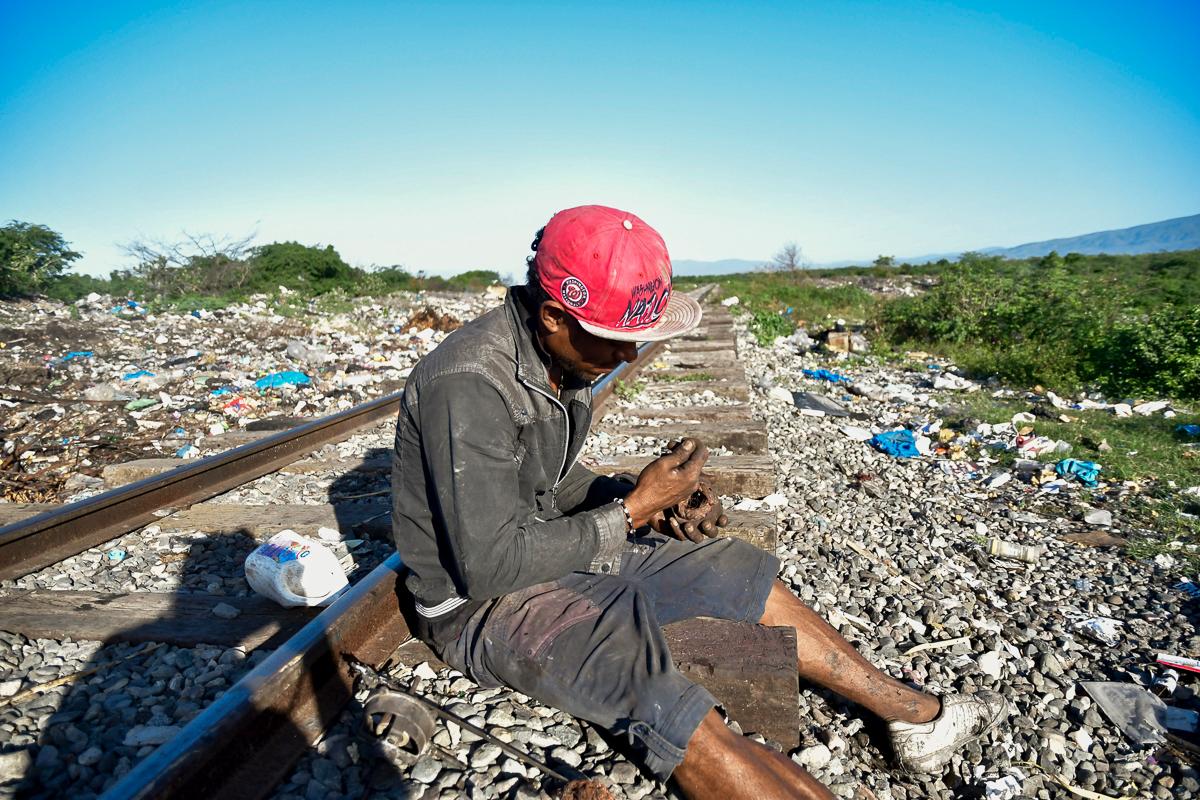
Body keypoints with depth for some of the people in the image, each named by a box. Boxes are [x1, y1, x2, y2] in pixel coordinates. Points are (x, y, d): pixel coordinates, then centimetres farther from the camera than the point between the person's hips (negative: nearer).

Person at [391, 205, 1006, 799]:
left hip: (554, 548, 8)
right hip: (481, 603, -8)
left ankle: (915, 714, 18)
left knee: (738, 573, 5)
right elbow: (490, 566, -26)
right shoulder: (468, 388, -28)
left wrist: (650, 503, -5)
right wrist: (631, 511, -21)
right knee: (669, 706, -31)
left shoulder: (563, 355, -2)